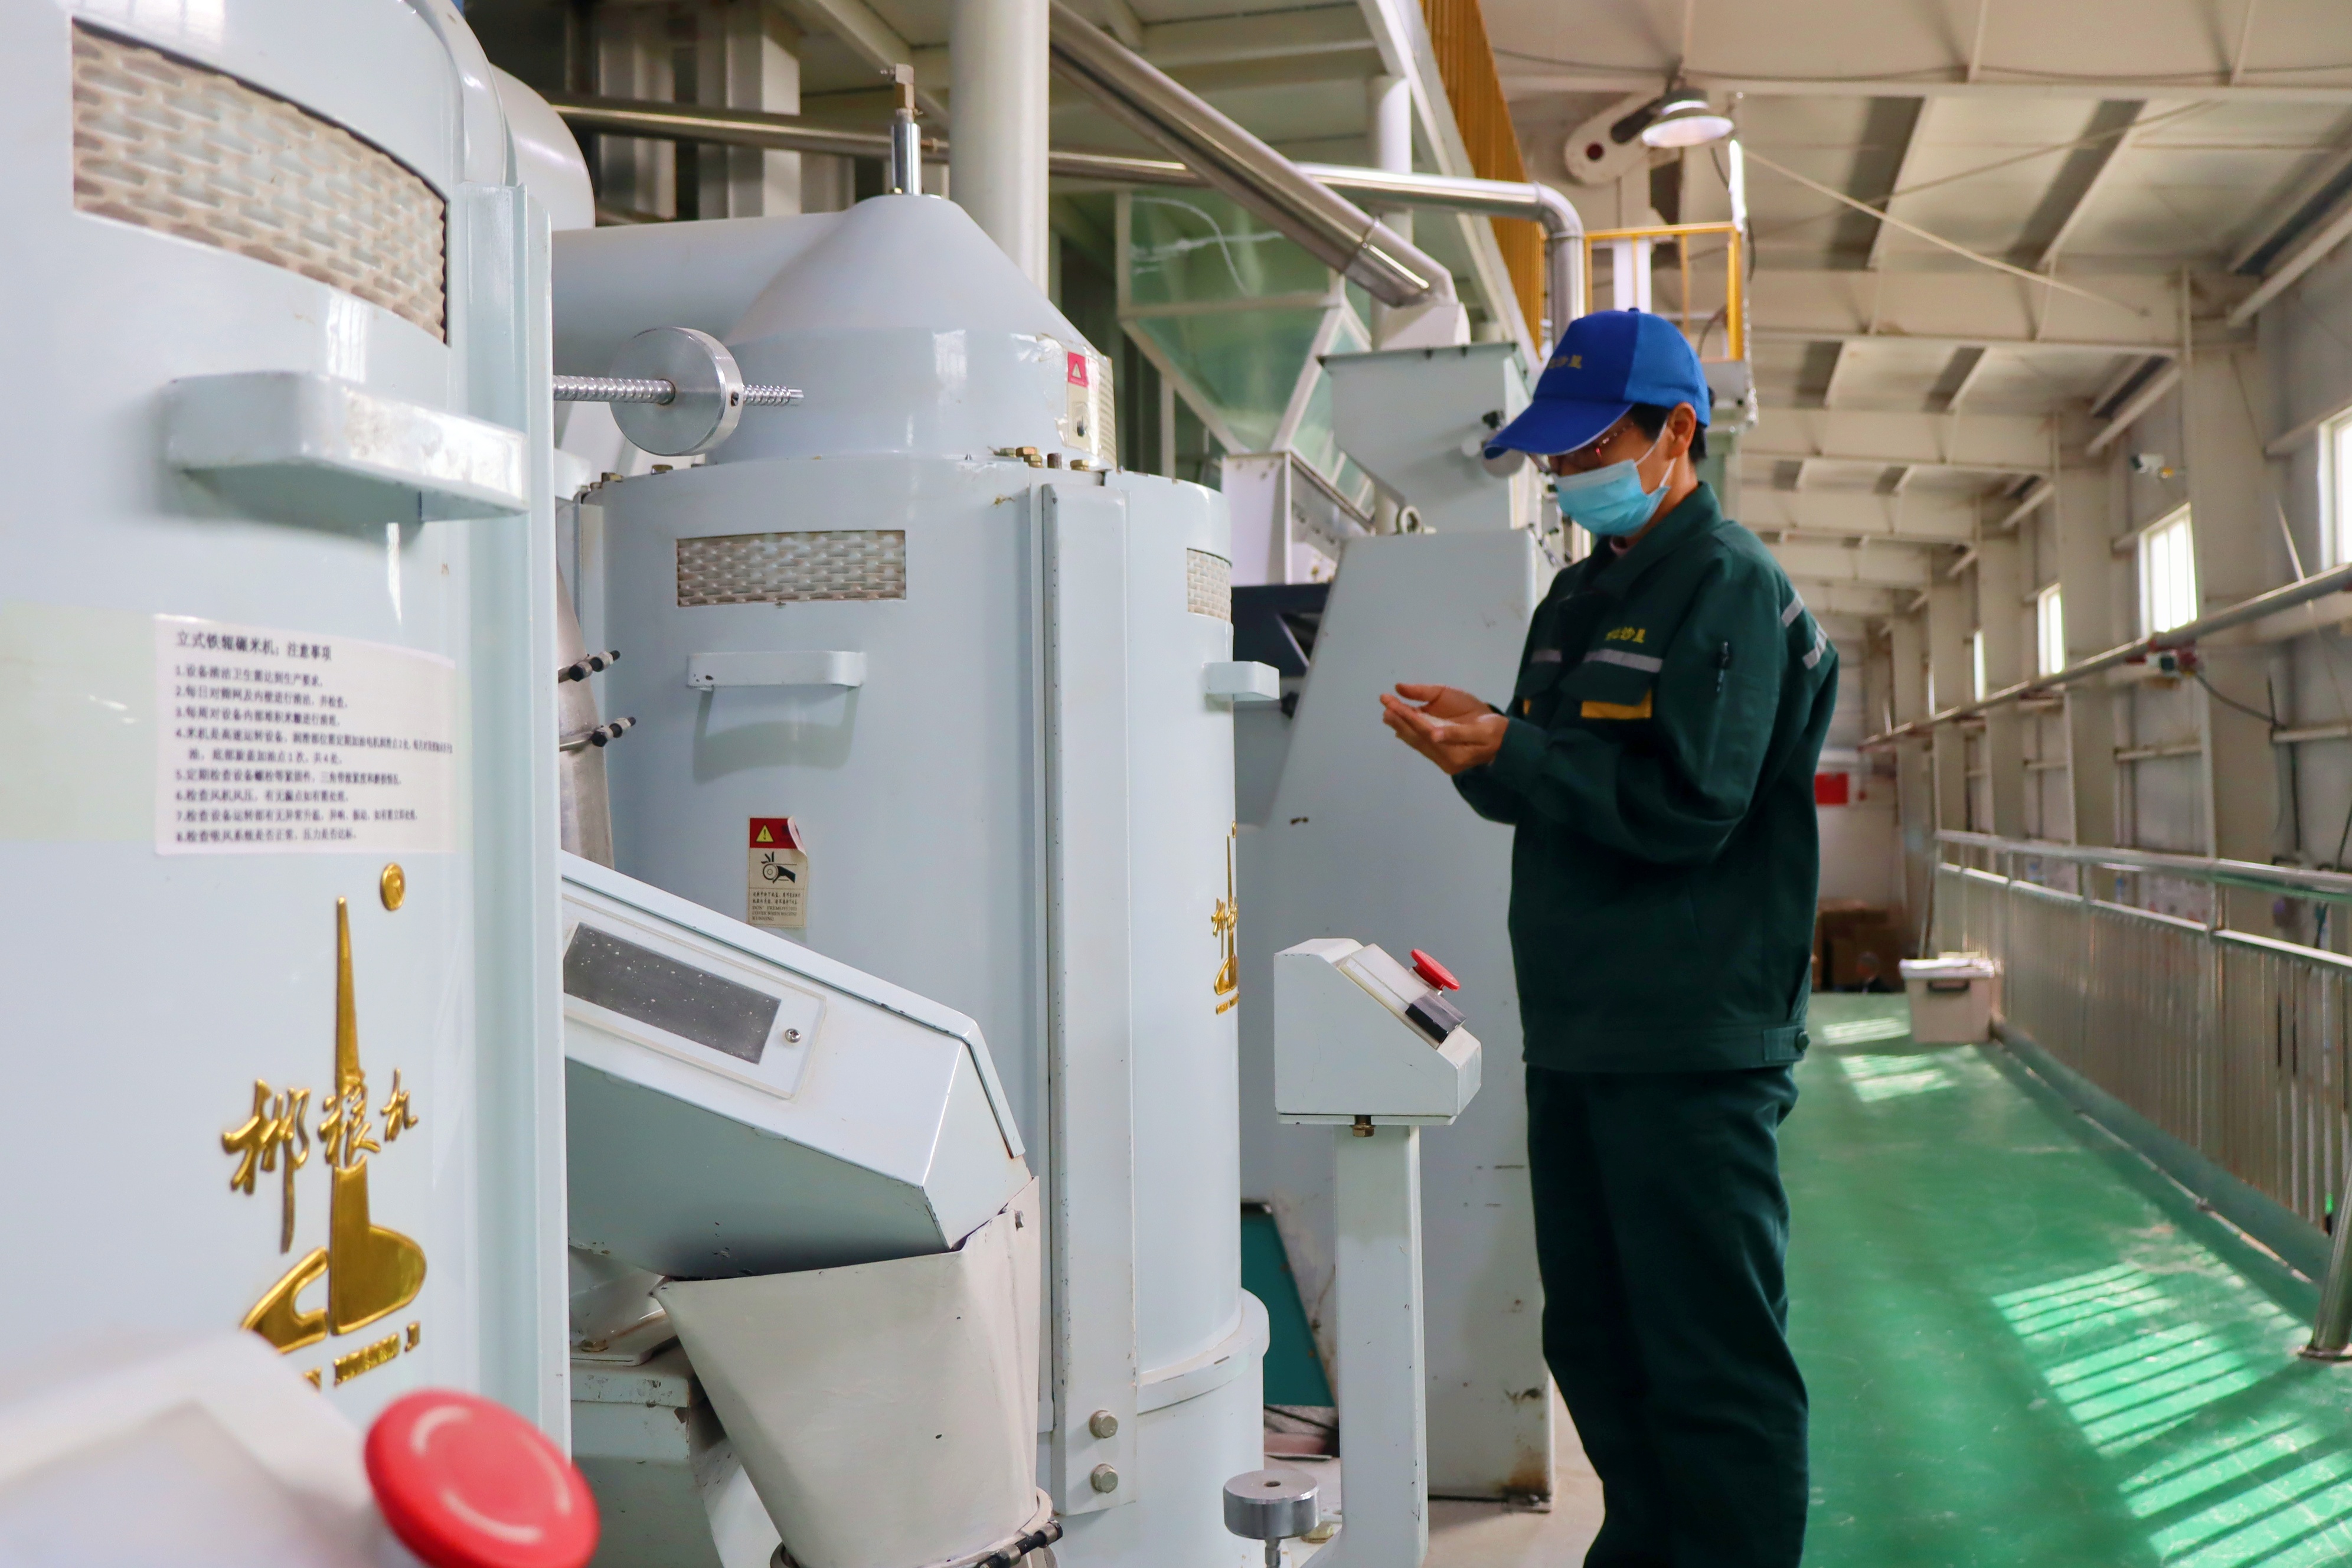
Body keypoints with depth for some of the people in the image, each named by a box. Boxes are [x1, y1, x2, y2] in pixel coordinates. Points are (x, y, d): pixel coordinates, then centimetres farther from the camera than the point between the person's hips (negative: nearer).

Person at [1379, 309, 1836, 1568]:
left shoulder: (1730, 588, -8)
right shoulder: (1580, 596, 18)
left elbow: (1685, 805, -17)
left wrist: (1509, 750, -15)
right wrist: (1480, 761, 1)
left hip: (1692, 1049, -9)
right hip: (1577, 1037, 9)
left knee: (1711, 1357, -2)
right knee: (1594, 1343, 16)